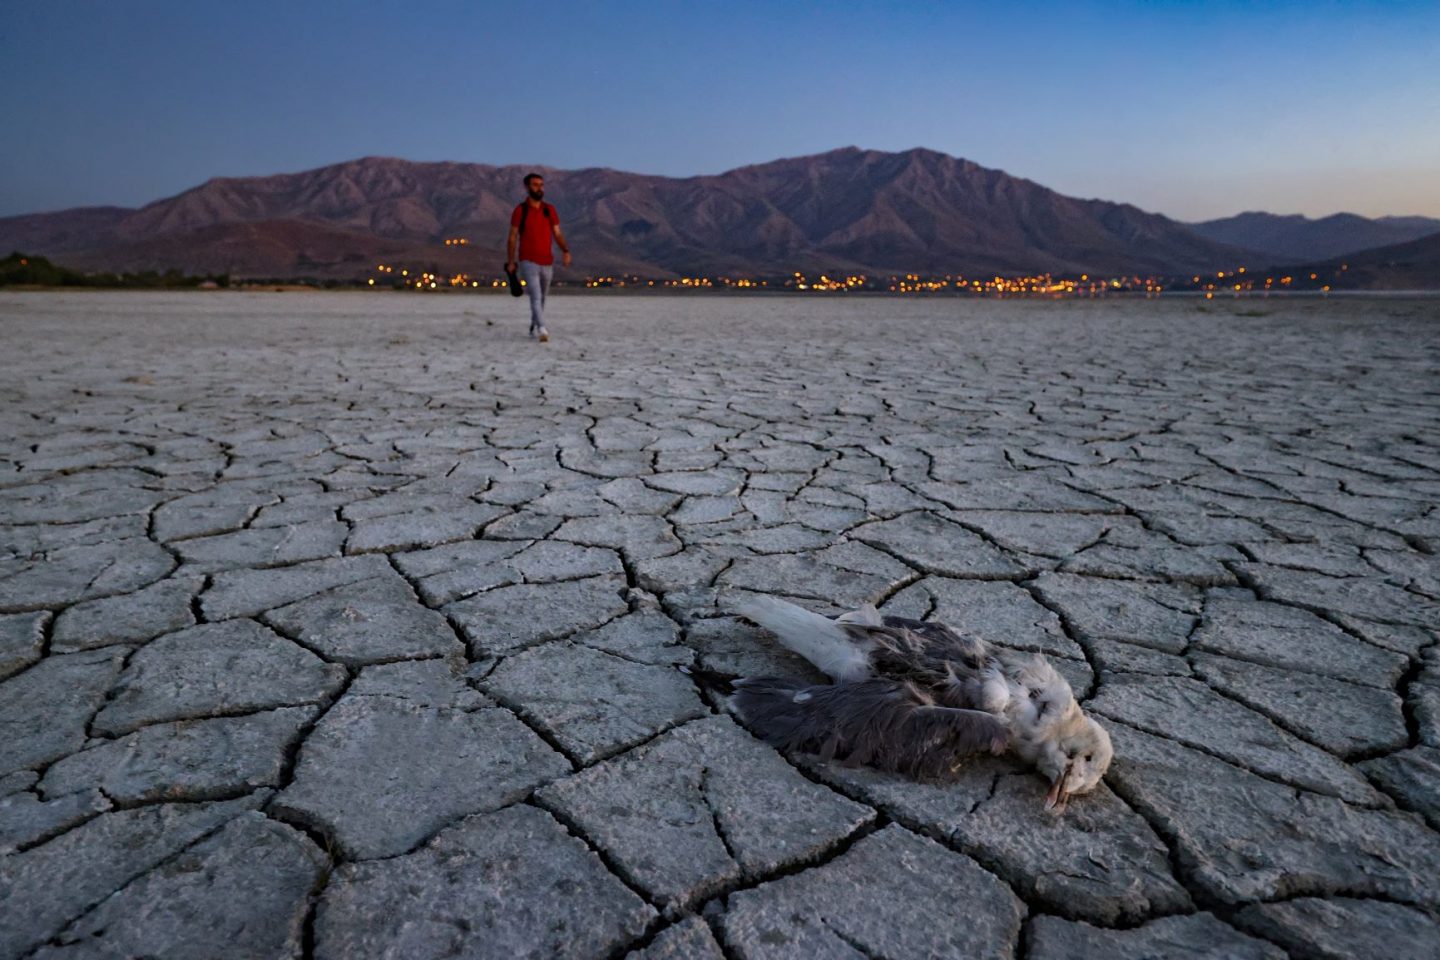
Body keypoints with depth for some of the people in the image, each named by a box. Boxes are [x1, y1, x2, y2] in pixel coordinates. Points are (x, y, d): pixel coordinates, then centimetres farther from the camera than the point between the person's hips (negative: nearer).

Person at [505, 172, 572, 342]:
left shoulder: (550, 210, 8)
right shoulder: (520, 210, -2)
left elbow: (557, 234, 5)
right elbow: (512, 237, 1)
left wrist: (566, 251, -14)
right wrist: (510, 261, -4)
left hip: (547, 262, 4)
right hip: (528, 262, -4)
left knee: (541, 298, 15)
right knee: (536, 297, -18)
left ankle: (533, 328, 33)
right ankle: (542, 330, -29)